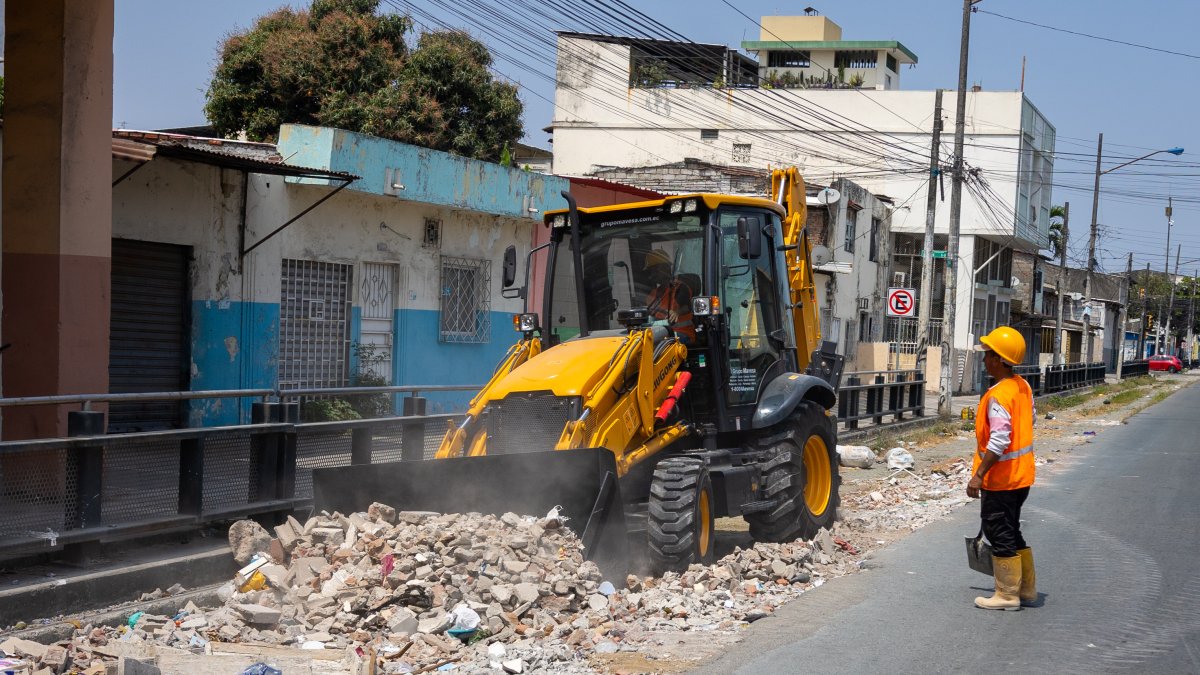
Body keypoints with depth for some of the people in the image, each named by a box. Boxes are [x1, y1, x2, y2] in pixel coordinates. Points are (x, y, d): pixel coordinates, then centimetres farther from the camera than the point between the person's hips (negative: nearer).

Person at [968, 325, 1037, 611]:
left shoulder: (998, 396, -24)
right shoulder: (1023, 386, 5)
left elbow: (999, 441, -28)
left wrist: (979, 475, -22)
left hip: (1001, 478, -9)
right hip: (1022, 473, 9)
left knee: (999, 534, 3)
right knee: (1011, 531, 20)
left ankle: (1007, 595, 12)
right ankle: (1026, 589, 28)